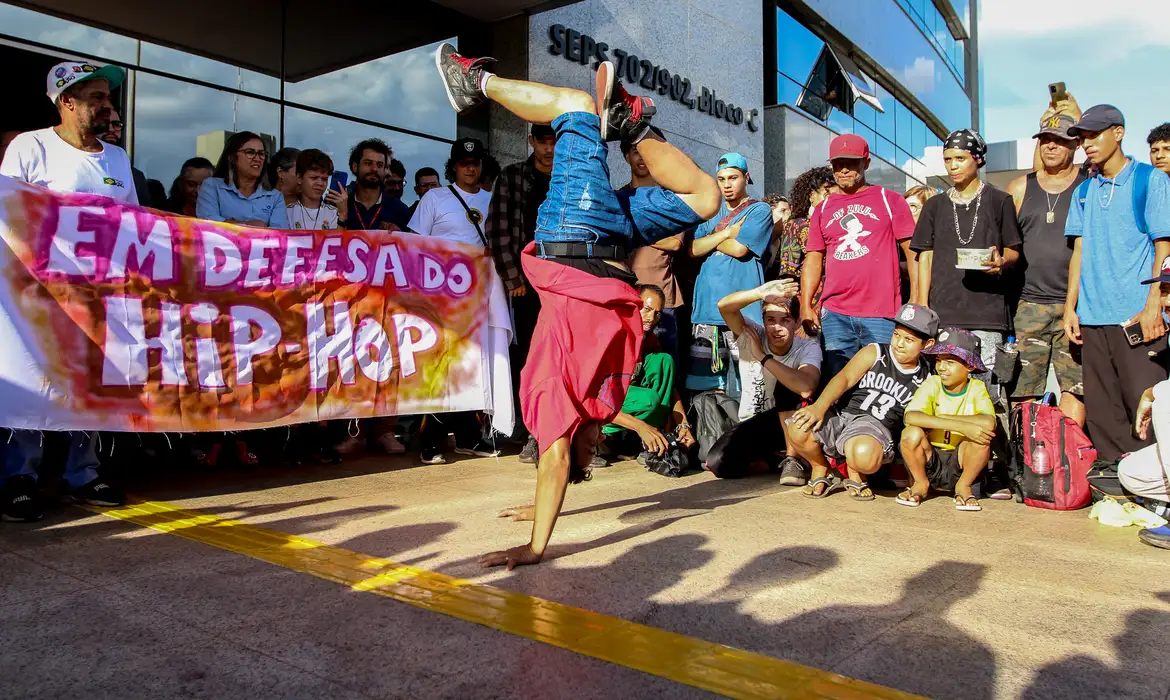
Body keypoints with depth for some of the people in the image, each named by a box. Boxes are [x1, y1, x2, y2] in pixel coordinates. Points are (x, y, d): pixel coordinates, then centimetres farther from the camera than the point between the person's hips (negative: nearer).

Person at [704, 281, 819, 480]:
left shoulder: (809, 348, -15)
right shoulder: (751, 336, -12)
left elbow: (806, 387, -38)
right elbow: (724, 306, -32)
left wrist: (763, 357, -29)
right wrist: (761, 293, -51)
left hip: (790, 422, -2)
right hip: (752, 425, 2)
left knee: (788, 384, -32)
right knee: (718, 463, -24)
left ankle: (795, 458, -15)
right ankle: (779, 459, 3)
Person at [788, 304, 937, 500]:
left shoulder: (925, 379, 12)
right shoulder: (874, 353, 7)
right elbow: (845, 378, -7)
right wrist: (820, 406, -24)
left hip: (876, 427, -1)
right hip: (841, 415, 1)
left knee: (864, 454, -39)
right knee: (798, 431, -29)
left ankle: (855, 473, 1)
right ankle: (820, 468, 5)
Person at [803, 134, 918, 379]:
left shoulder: (890, 200, 6)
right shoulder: (822, 209, 15)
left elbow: (913, 252, 2)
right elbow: (813, 260, 14)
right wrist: (805, 306, 4)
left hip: (882, 315, -3)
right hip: (833, 315, 3)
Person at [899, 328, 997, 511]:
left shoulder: (977, 388, -7)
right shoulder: (932, 384, -9)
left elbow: (988, 423, -28)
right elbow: (911, 417, -30)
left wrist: (941, 418, -23)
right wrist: (961, 426, -36)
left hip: (959, 463, 0)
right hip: (929, 461, 0)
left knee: (982, 437, -28)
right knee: (911, 433, -29)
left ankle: (963, 486, 0)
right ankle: (920, 484, 0)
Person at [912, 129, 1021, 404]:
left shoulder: (999, 201, 8)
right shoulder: (935, 205, 16)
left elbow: (1013, 251, 9)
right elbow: (926, 257, 13)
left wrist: (1002, 261, -16)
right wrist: (922, 306, 4)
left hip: (986, 311, -2)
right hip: (943, 312, 2)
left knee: (987, 385, -6)